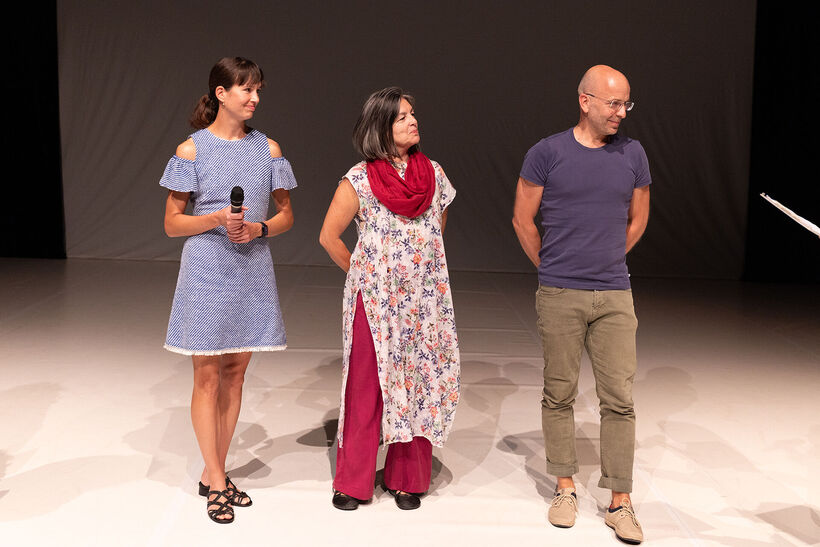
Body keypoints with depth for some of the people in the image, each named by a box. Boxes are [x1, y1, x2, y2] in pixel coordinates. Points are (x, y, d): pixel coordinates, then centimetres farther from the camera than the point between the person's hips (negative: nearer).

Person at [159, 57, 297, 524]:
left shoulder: (268, 149, 5)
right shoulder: (192, 150, -3)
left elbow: (286, 215, 10)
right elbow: (173, 223, -2)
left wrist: (258, 228, -10)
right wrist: (218, 219, -19)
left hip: (252, 270, 3)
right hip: (207, 270, -3)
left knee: (235, 375, 9)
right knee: (208, 376, 1)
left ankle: (215, 474, 22)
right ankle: (216, 482, 12)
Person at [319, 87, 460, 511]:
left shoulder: (434, 174, 5)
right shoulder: (360, 180, -6)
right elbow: (329, 236, 1)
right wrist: (360, 271, 5)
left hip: (424, 298, 4)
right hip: (375, 298, -3)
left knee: (419, 383, 7)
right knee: (366, 388, 2)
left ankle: (407, 480, 22)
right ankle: (353, 482, 17)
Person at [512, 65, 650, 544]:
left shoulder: (632, 154, 5)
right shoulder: (547, 153, -3)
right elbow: (523, 219, 4)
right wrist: (551, 267, 9)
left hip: (615, 295, 2)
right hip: (559, 297, -2)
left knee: (620, 399, 2)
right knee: (559, 394, 7)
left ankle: (620, 503, 12)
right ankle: (565, 489, 23)